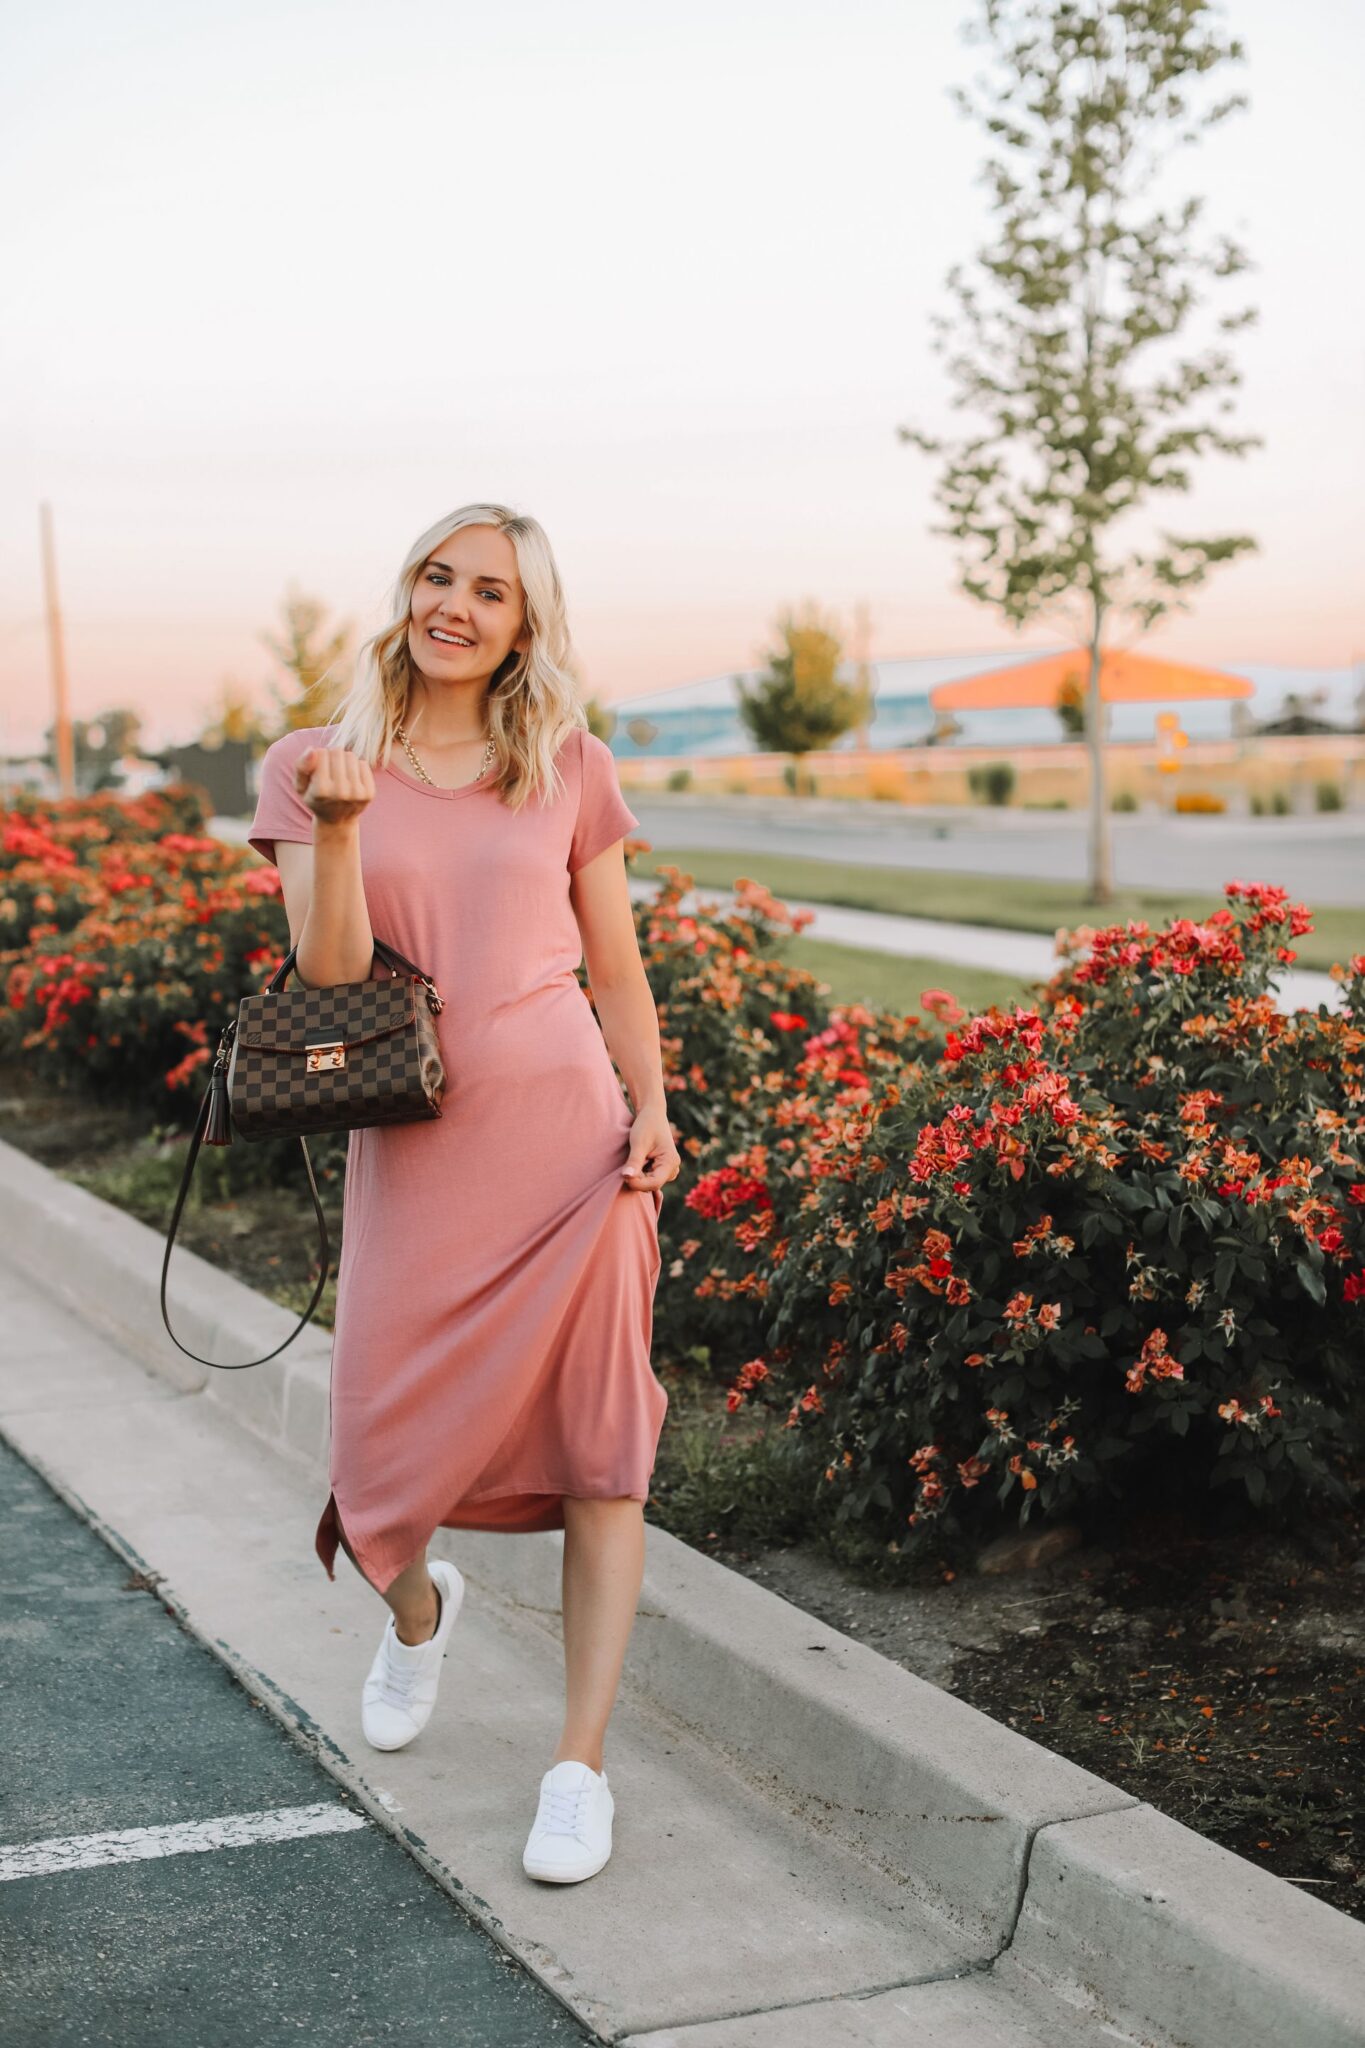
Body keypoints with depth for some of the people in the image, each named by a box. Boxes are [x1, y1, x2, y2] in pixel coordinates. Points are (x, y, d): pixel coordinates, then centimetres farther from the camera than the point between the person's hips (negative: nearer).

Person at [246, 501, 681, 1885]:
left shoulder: (569, 770, 7)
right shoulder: (311, 767, 5)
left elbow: (617, 968, 12)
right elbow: (330, 973, -5)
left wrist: (651, 1110, -2)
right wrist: (338, 827, -19)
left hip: (568, 1134, 0)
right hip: (414, 1157, 0)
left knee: (598, 1453, -2)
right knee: (388, 1450, 1)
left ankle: (580, 1764, 9)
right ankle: (416, 1605, 39)